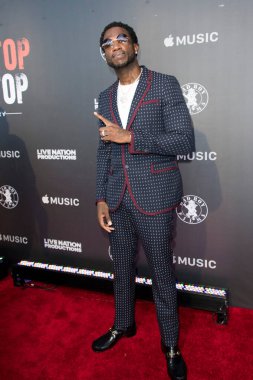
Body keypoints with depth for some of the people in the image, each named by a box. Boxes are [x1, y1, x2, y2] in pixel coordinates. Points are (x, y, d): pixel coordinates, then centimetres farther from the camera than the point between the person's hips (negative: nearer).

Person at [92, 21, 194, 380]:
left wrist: (130, 137, -18)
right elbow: (104, 152, 13)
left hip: (154, 199, -5)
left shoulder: (165, 85, -3)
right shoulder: (105, 97, 12)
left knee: (162, 274, 8)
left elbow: (185, 140, -12)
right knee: (122, 269, 19)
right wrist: (101, 198, 6)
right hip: (117, 200, 5)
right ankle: (123, 325, 43)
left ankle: (171, 344, 30)